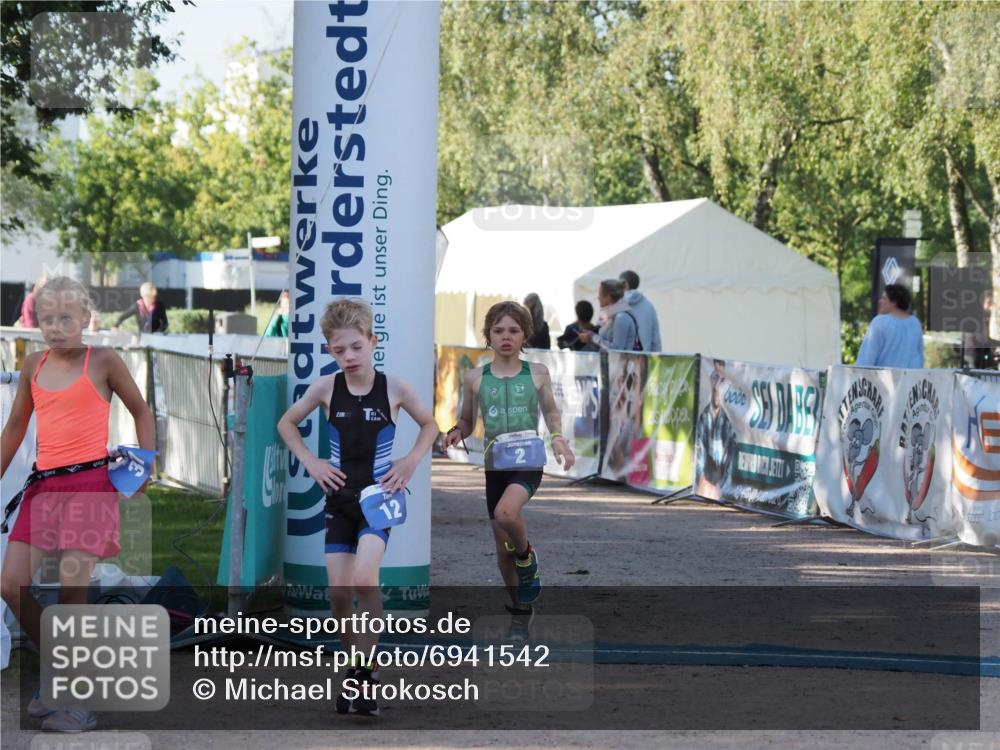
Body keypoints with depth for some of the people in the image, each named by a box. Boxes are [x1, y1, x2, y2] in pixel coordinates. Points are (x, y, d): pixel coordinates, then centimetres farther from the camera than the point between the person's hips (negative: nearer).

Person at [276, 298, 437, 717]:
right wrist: (309, 462, 0)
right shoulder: (326, 388, -4)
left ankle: (365, 672, -12)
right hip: (339, 497, 3)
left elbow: (429, 424, 9)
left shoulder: (393, 388, -8)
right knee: (339, 592, 0)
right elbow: (286, 423, 11)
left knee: (364, 580, -23)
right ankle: (354, 671, 19)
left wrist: (411, 461, -3)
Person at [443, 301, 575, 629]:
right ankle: (519, 605, 29)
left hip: (529, 463, -3)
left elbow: (551, 411, 16)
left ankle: (526, 555, 0)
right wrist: (457, 432, -9)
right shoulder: (475, 378, 2)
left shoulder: (537, 373, 1)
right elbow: (467, 422, 13)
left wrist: (557, 437, -2)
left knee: (506, 513, -33)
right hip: (494, 466, 3)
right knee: (502, 546, 8)